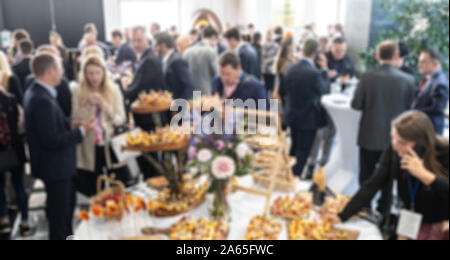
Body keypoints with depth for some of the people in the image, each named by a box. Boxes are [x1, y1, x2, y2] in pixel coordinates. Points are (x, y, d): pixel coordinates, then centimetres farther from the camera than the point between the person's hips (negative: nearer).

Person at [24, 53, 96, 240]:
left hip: (59, 164, 11)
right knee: (59, 214, 7)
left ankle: (67, 235, 48)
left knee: (68, 204, 28)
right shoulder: (42, 100, -27)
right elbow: (52, 140, -28)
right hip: (55, 166, -11)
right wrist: (81, 130, -19)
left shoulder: (39, 94, 5)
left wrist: (70, 126, 0)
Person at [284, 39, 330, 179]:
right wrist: (324, 69, -2)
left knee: (294, 147, 23)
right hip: (308, 117, -7)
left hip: (292, 115, 7)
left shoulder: (290, 69, -5)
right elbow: (325, 90, -8)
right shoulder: (315, 73, -24)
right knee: (304, 151, 8)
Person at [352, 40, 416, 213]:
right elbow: (408, 108, -1)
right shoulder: (408, 80, -11)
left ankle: (365, 207, 26)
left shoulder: (368, 77, -14)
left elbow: (356, 104, -9)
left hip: (370, 135, -1)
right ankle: (383, 210, 27)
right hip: (394, 137, 1)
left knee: (366, 175, 15)